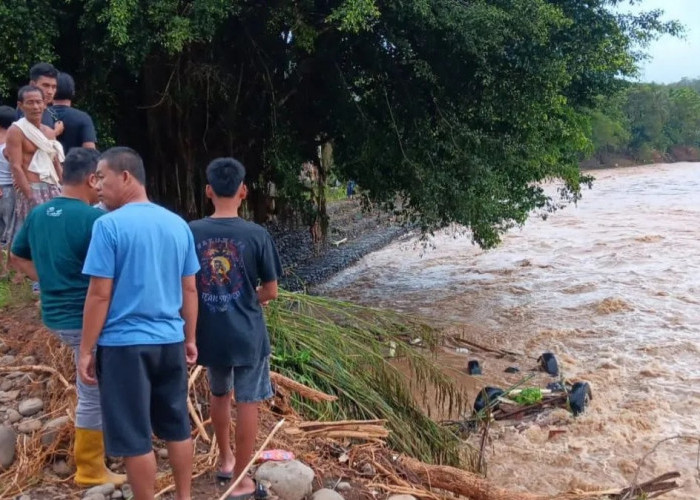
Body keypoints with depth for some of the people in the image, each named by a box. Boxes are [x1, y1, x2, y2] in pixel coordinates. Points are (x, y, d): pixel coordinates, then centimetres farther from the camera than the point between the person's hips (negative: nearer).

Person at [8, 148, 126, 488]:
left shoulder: (38, 214, 4)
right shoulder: (95, 218, -21)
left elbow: (17, 257, 17)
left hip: (55, 313, 8)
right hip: (86, 318, -8)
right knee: (93, 396, 5)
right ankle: (91, 470, 18)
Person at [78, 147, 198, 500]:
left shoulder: (109, 225, -12)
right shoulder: (178, 224, 5)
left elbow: (100, 294, -13)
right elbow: (189, 289, 10)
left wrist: (86, 350, -6)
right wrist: (190, 338, 20)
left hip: (124, 344, -6)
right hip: (170, 341, 6)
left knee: (134, 437, 5)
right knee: (177, 427, 16)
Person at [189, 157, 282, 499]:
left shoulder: (191, 233, -6)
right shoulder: (257, 235, -12)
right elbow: (270, 292, -6)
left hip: (210, 334, 3)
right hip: (247, 335, -3)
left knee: (219, 395, 24)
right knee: (247, 404, 8)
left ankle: (225, 460, 41)